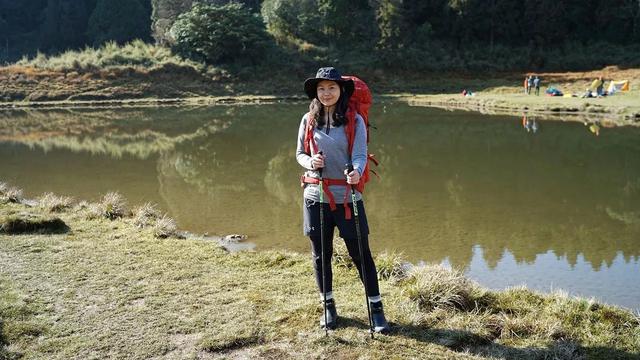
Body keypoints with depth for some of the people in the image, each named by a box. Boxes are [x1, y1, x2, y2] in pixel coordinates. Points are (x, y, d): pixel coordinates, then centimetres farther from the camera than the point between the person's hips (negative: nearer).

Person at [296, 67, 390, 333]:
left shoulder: (355, 121, -4)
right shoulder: (309, 120, 4)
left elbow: (360, 156, -12)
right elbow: (299, 154, 10)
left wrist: (356, 172, -35)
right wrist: (310, 162, -13)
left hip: (347, 196, -3)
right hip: (316, 196, 3)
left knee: (361, 253, 2)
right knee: (321, 254, 11)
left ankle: (376, 309, 14)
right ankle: (328, 307, 29)